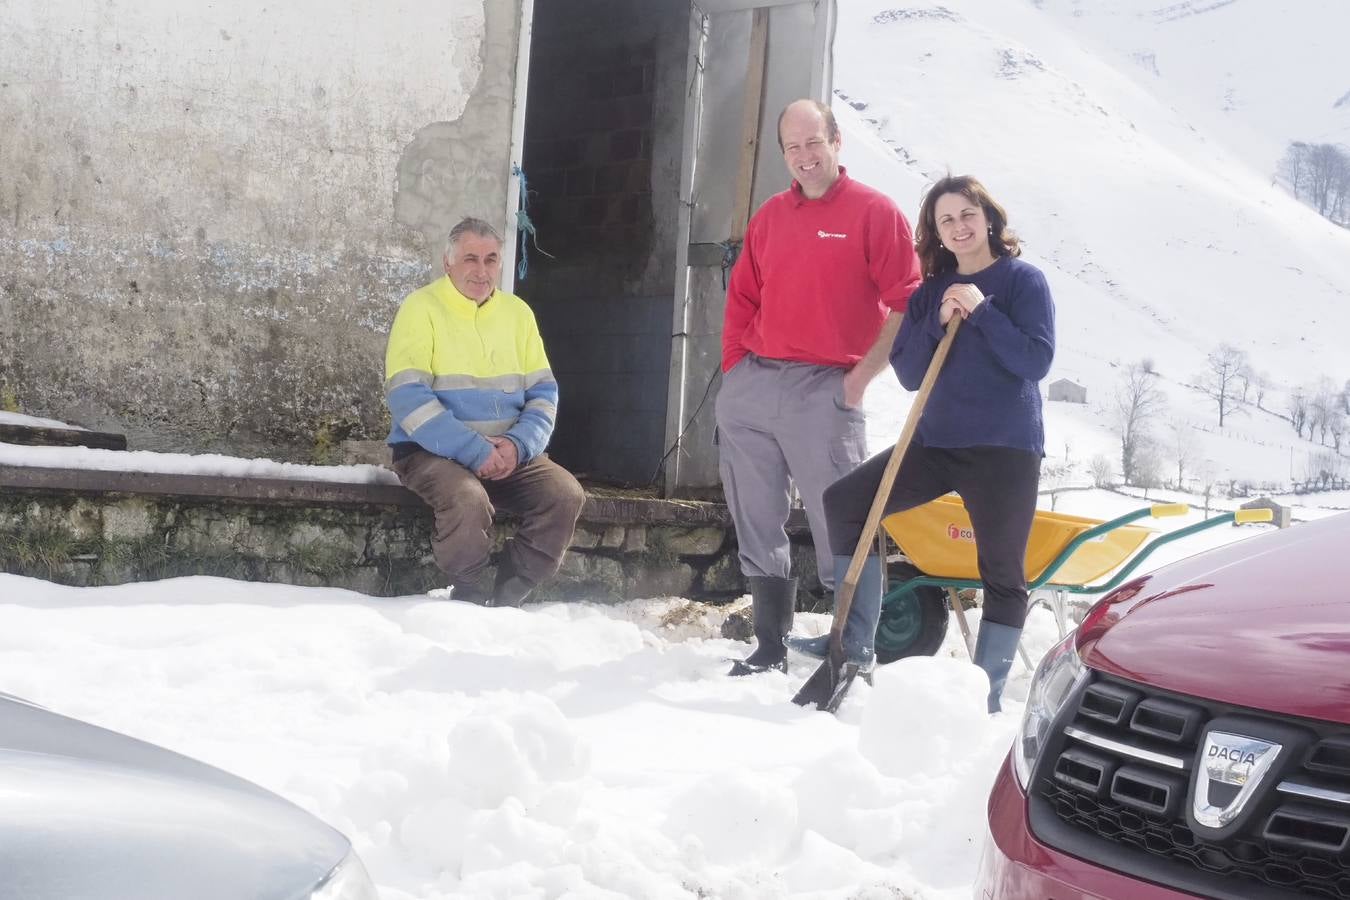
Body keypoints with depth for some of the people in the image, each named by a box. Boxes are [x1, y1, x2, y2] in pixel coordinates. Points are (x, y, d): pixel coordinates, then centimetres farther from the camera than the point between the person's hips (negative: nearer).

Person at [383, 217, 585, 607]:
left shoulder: (517, 312, 11)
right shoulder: (420, 309, -5)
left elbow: (543, 393, 8)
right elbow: (407, 397, -15)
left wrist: (517, 444, -13)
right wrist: (474, 450, -23)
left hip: (508, 453, 5)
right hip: (433, 451, -5)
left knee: (566, 494, -18)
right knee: (467, 500, -34)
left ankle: (507, 597, -6)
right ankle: (471, 597, -9)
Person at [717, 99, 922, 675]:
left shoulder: (873, 211, -1)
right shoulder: (770, 215, 16)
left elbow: (906, 302, -6)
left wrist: (863, 375, -10)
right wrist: (735, 369, 11)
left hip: (824, 391, -6)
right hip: (750, 389, 6)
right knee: (757, 528, 9)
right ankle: (770, 648, 18)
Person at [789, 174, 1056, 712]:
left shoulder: (1023, 281, -1)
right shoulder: (930, 293, 12)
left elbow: (1037, 360, -13)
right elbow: (909, 375, 4)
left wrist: (981, 311, -17)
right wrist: (939, 322, -11)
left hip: (1006, 450, -5)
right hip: (937, 443, 5)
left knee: (1002, 572, -3)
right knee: (844, 500, -6)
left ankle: (987, 696, 6)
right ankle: (855, 646, -1)